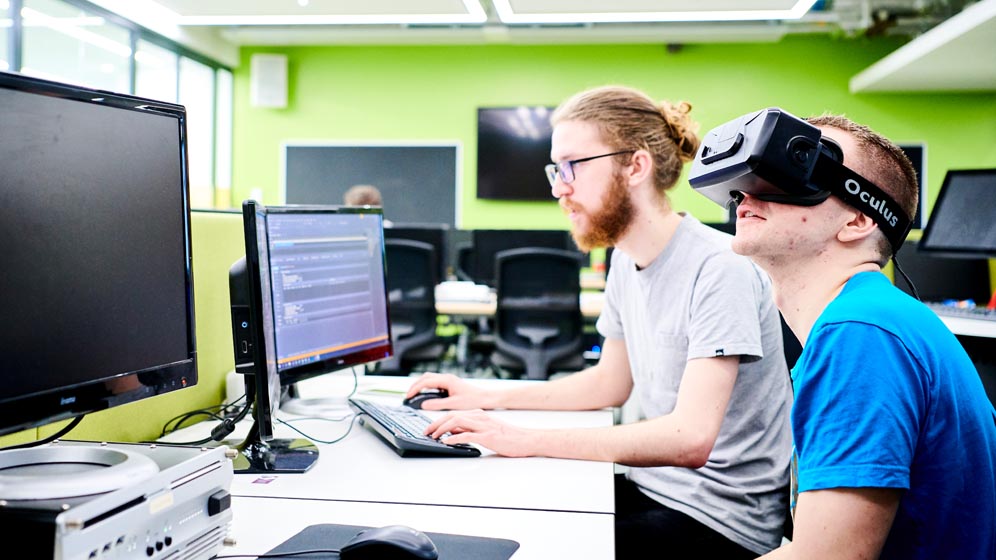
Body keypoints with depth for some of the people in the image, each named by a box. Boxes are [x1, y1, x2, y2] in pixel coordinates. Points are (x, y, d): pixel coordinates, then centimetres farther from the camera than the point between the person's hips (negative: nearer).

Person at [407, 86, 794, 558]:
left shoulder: (719, 270, -22)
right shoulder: (626, 261, 7)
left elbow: (690, 439, -30)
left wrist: (526, 441, -31)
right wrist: (489, 398, 10)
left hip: (719, 516, -8)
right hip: (651, 484, 8)